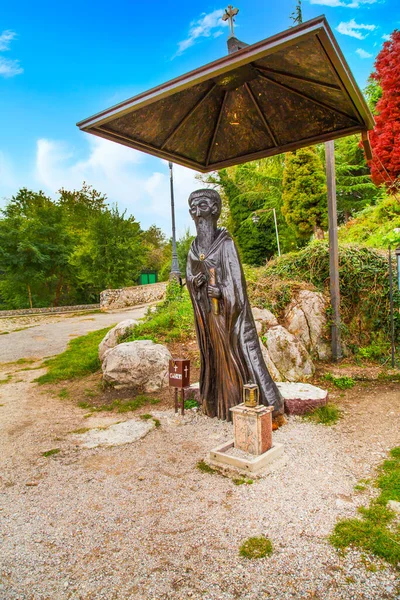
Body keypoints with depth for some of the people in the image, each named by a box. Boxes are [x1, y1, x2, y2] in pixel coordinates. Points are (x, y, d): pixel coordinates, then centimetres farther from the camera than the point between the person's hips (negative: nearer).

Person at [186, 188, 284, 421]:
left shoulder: (226, 243, -8)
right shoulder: (195, 247, 9)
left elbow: (236, 276, -12)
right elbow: (189, 276, 11)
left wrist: (222, 291, -27)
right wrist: (195, 281, -10)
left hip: (228, 309, -6)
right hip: (207, 310, 6)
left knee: (237, 351, -5)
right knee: (213, 354, 12)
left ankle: (266, 405, 6)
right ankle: (217, 403, 26)